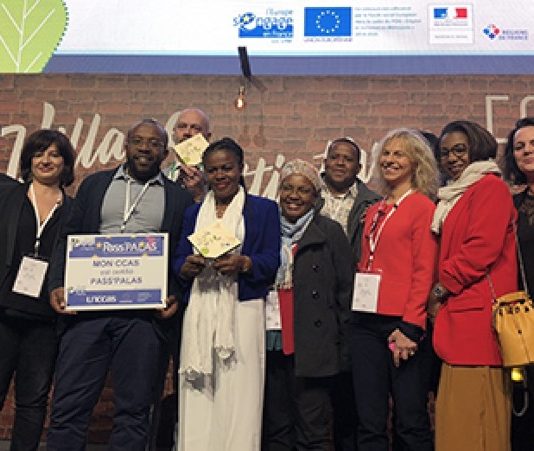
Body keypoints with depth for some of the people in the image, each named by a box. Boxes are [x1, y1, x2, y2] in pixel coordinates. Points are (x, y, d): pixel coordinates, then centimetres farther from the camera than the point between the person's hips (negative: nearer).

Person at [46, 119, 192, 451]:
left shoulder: (180, 198, 9)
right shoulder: (95, 184, 15)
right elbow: (69, 238, 12)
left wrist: (177, 296, -8)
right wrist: (58, 284, -2)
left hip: (145, 314, -1)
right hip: (88, 307, 1)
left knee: (134, 410, 6)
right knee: (69, 405, 2)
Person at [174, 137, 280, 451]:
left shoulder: (263, 209, 10)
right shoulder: (194, 213, 20)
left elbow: (272, 260, 0)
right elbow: (179, 261, 13)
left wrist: (243, 263, -18)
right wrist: (188, 267, -9)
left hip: (243, 310, -3)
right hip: (200, 311, 3)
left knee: (238, 396, -7)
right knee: (197, 397, -1)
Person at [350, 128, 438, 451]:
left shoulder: (423, 206, -2)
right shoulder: (374, 212, 17)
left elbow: (424, 273, -9)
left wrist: (410, 327, -15)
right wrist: (356, 311, 7)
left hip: (401, 324, -6)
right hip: (366, 323, 6)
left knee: (411, 424, 0)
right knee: (370, 423, 9)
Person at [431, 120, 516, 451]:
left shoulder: (490, 186, -4)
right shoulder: (455, 196, 24)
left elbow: (483, 248, -15)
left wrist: (443, 285, -6)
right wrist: (444, 290, 9)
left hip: (478, 313, -9)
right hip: (459, 316, 9)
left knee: (474, 419, -8)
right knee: (455, 421, 9)